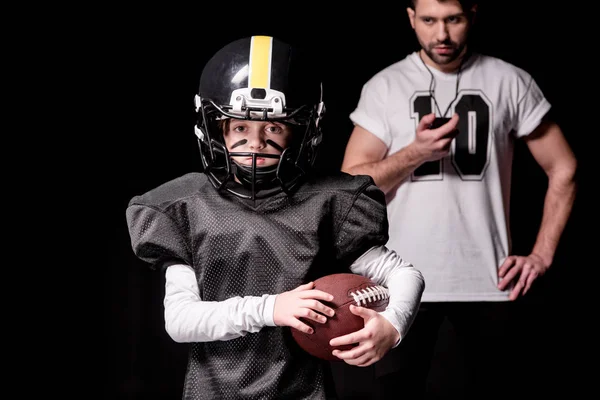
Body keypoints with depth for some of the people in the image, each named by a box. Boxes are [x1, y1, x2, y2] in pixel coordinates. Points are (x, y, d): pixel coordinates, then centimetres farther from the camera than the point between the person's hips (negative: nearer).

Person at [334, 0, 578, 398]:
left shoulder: (510, 82, 1)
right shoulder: (384, 87, 1)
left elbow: (563, 170, 6)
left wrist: (542, 255, -1)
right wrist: (414, 154, -18)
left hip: (487, 280, 0)